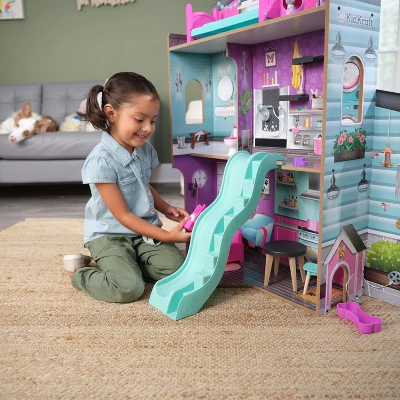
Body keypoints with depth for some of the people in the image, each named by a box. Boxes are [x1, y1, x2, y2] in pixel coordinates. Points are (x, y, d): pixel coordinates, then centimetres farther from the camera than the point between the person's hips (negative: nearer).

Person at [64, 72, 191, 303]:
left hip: (144, 231, 7)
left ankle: (125, 264, 10)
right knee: (130, 288, -24)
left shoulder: (145, 149, 1)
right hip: (110, 235, -6)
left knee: (177, 269, -13)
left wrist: (166, 209, 2)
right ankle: (82, 272, 5)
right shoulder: (101, 161, -22)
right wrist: (166, 236, -20)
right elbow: (123, 216, -19)